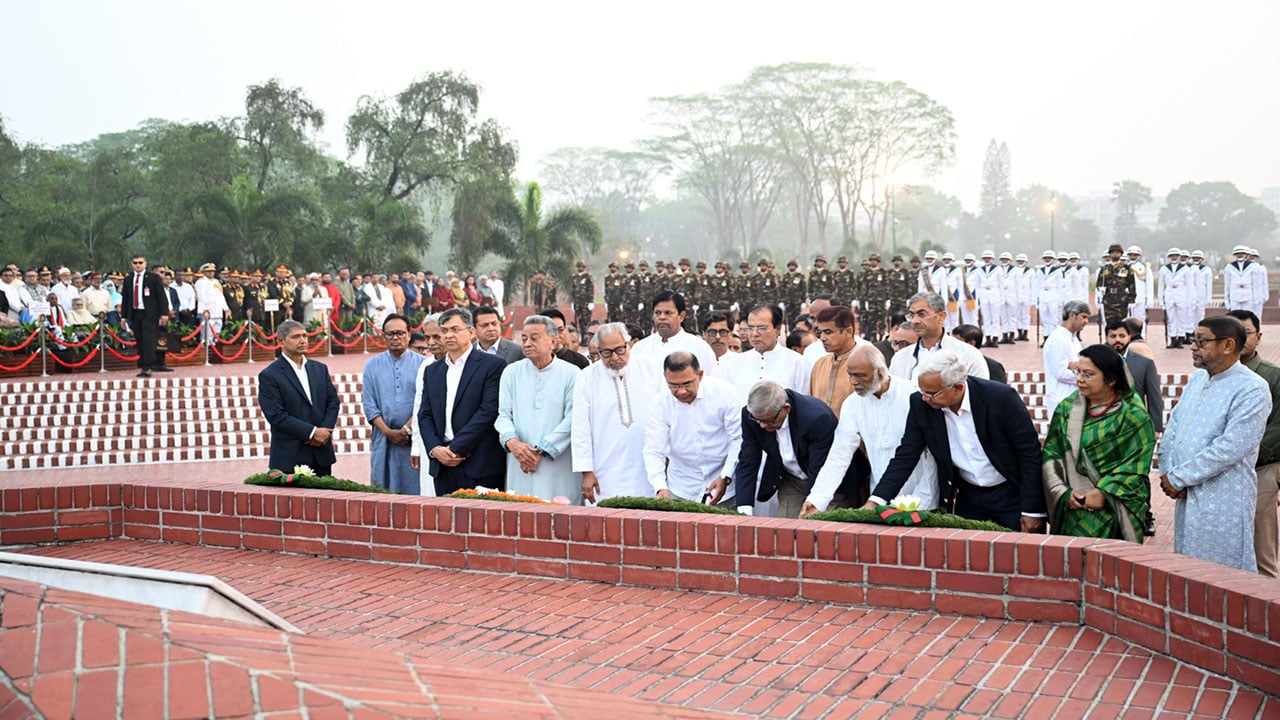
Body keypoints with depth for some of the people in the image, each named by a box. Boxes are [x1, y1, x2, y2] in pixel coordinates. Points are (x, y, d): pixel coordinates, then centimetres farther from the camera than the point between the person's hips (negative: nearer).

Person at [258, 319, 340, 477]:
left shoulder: (320, 369, 14)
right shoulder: (269, 375, -4)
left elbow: (333, 401, 12)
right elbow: (276, 415, -12)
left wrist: (325, 431, -6)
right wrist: (312, 432, -16)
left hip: (322, 453, 5)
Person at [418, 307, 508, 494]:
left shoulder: (493, 365, -2)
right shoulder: (432, 371, 18)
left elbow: (488, 411, -10)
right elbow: (424, 415, 13)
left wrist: (456, 448, -13)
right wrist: (435, 448, -5)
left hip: (481, 467, -5)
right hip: (443, 467, 5)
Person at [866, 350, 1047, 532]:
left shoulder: (1002, 398, -22)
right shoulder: (921, 405, -12)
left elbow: (1030, 453, -14)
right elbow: (905, 456, -6)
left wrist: (1032, 511, -14)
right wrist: (875, 501, -17)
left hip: (1011, 495, -3)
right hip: (967, 497, 3)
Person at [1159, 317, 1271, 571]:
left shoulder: (1252, 390, -14)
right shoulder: (1196, 379, 13)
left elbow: (1230, 449, -21)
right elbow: (1172, 429, 12)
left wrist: (1177, 478, -16)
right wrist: (1167, 472, -6)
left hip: (1223, 504, -8)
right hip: (1187, 497, 8)